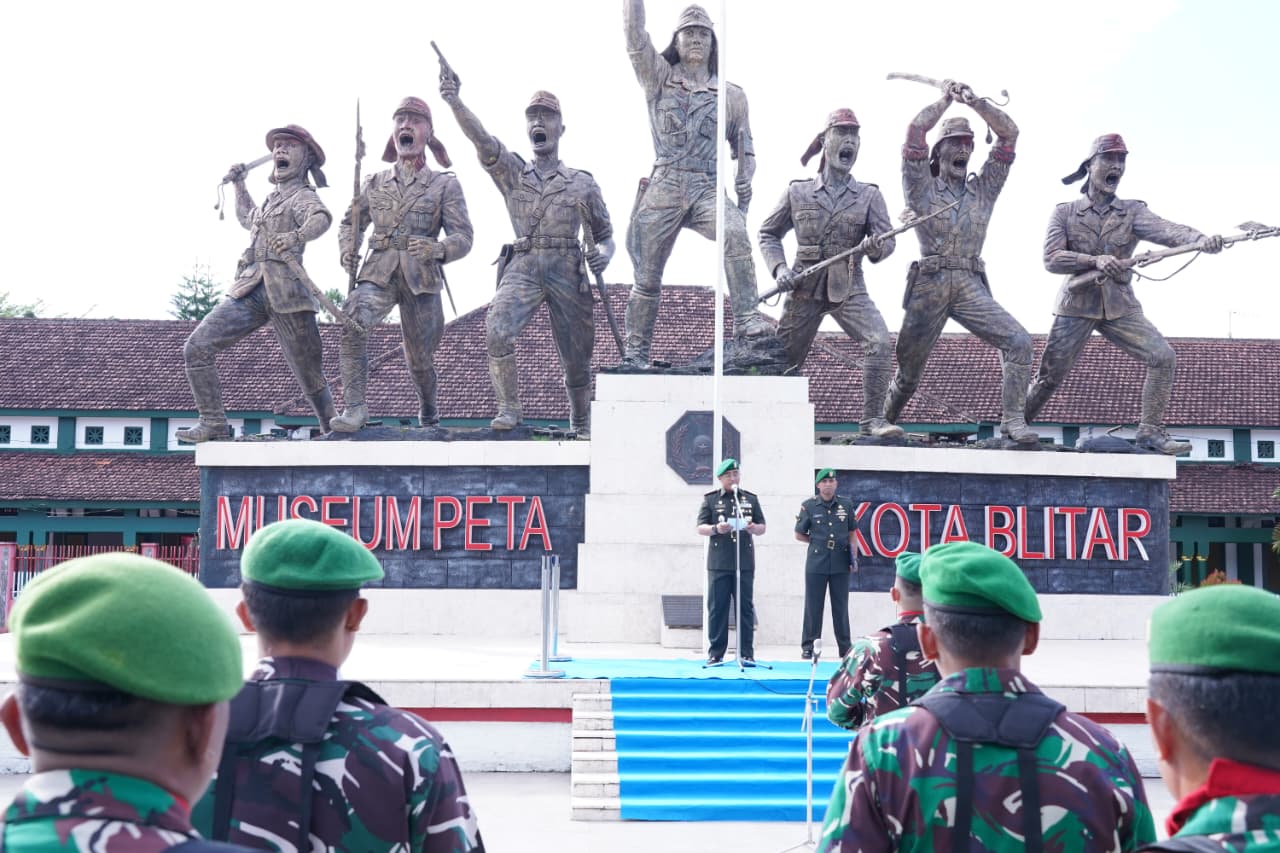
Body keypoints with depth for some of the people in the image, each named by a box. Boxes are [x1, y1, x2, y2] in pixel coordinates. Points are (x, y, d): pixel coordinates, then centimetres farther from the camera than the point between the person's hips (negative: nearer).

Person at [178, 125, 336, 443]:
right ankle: (214, 425, -4)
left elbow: (321, 219, -26)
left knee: (311, 376, 0)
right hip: (249, 291, 7)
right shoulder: (273, 198, 25)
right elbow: (247, 218, 50)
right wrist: (239, 183, 45)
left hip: (285, 294, -7)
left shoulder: (304, 196, 0)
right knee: (197, 348, -7)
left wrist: (297, 237, -45)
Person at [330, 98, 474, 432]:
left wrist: (437, 249, -24)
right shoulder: (374, 183, 12)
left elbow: (463, 237, -3)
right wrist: (348, 250, 3)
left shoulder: (445, 184, 4)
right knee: (353, 319, -29)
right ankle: (354, 407, -25)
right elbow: (351, 222, 24)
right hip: (379, 272, 1)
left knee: (419, 357, 6)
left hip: (421, 277, -1)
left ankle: (428, 409, 37)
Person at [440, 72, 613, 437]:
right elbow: (482, 139, -8)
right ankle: (509, 407, -12)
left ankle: (581, 424, 27)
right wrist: (454, 101, -25)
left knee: (576, 359, 5)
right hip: (523, 268, 0)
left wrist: (603, 252, -8)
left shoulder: (583, 184, 11)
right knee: (497, 330, -27)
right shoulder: (511, 172, 10)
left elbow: (605, 233, 17)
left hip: (568, 273, 0)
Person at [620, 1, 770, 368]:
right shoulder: (659, 77, 12)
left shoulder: (731, 94, 15)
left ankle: (746, 320, -31)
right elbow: (635, 34, -1)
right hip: (663, 187, 0)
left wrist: (744, 193, 3)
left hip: (708, 188, 0)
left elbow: (744, 148, 18)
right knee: (647, 276, 1)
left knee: (735, 235, -31)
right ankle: (635, 352, 14)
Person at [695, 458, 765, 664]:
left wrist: (754, 528, -9)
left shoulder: (751, 499, 13)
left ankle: (746, 653, 5)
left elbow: (762, 527, 14)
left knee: (746, 608, 1)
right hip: (719, 563, -1)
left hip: (745, 563, 1)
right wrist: (716, 529, -17)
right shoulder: (710, 499, 8)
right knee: (717, 608, 0)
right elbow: (700, 528, 3)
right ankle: (715, 653, 6)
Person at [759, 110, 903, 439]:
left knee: (879, 341, -22)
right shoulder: (797, 193, 3)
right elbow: (768, 234, 11)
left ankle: (872, 419, -14)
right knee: (783, 357, 6)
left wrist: (875, 247, -28)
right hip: (804, 288, 0)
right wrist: (779, 268, -5)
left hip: (849, 288, 0)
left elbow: (888, 240, -5)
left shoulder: (869, 195, 4)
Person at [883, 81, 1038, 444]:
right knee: (908, 371, 5)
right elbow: (915, 131, -5)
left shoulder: (983, 189, 15)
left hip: (972, 287, 2)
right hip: (929, 285, -2)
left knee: (1019, 341, -19)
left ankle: (1012, 420, -14)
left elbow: (1009, 133, 7)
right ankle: (883, 423, 29)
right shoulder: (921, 188, 7)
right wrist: (947, 98, 1)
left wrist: (976, 102, -3)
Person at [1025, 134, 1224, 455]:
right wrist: (1095, 261, -26)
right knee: (1050, 376, 1)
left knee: (1163, 356, -13)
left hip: (1120, 306, 2)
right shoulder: (1064, 212, 1)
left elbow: (1166, 230, -16)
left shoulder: (1133, 212, 4)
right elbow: (1051, 259, -11)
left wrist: (1201, 239, -37)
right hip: (1076, 305, -2)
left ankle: (1151, 431, -5)